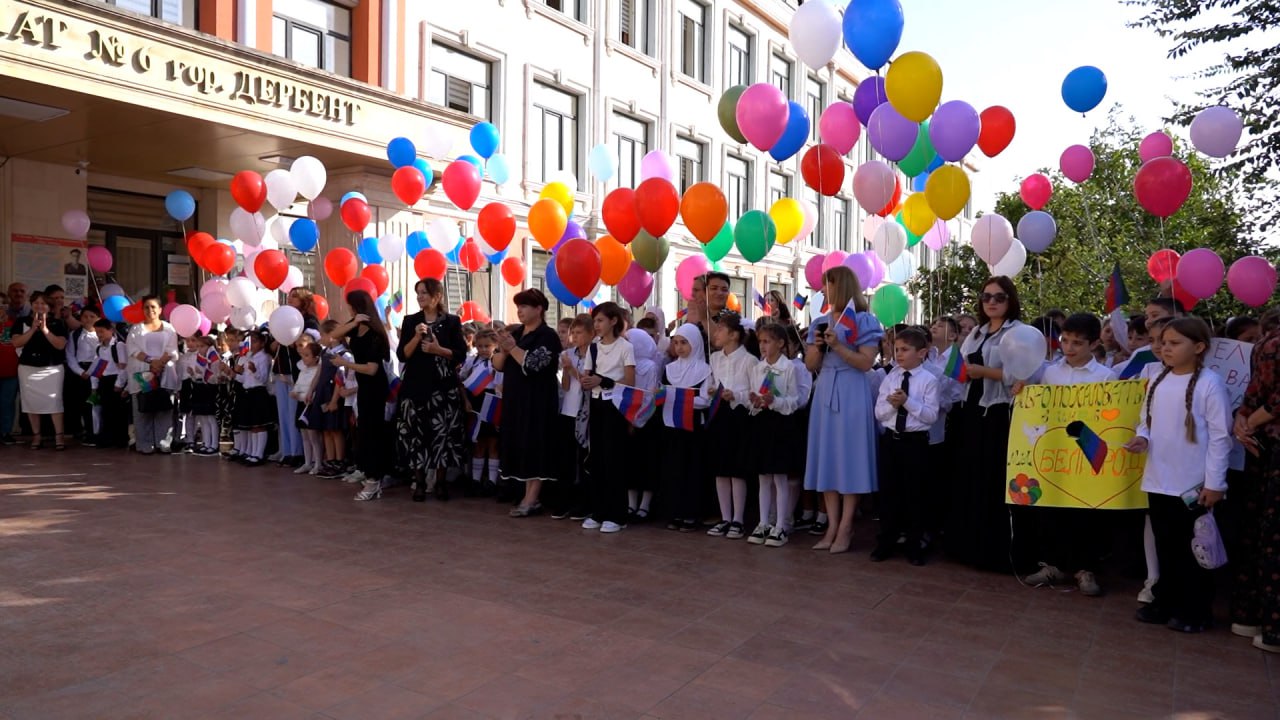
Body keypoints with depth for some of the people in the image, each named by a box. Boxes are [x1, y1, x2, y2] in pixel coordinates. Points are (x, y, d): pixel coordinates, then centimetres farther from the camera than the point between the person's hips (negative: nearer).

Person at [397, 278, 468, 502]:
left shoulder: (452, 321, 3)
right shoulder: (410, 321, 8)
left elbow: (461, 355, 0)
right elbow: (402, 355, 1)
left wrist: (439, 350, -14)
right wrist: (416, 337, -13)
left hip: (444, 386, -1)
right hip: (416, 385, 1)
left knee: (442, 432, -2)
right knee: (416, 433, -2)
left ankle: (440, 480, 10)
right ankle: (419, 482, 7)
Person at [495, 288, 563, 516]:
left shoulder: (547, 336, -7)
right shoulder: (515, 333, 12)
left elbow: (532, 366, -17)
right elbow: (497, 365, 9)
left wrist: (512, 347, -17)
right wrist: (503, 349, -9)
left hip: (537, 401, -7)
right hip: (515, 399, 7)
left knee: (534, 446, -6)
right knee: (522, 446, 7)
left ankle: (531, 499, -4)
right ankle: (530, 496, 12)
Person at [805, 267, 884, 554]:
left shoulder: (865, 321, -3)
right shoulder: (821, 323, 13)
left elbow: (866, 363, -10)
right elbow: (810, 365, 11)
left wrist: (838, 346, -19)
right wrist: (818, 346, -7)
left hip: (852, 394, -6)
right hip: (825, 393, 6)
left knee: (850, 457, -4)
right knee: (827, 457, 3)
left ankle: (845, 528, 0)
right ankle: (832, 526, 8)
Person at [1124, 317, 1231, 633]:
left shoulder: (1209, 383, -12)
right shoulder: (1158, 381, 6)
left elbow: (1220, 435, -12)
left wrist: (1214, 482, -12)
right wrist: (1142, 438, -8)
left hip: (1194, 484, -6)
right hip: (1158, 480, 6)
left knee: (1192, 549, 7)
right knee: (1165, 546, 15)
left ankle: (1195, 610, 19)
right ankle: (1165, 602, 27)